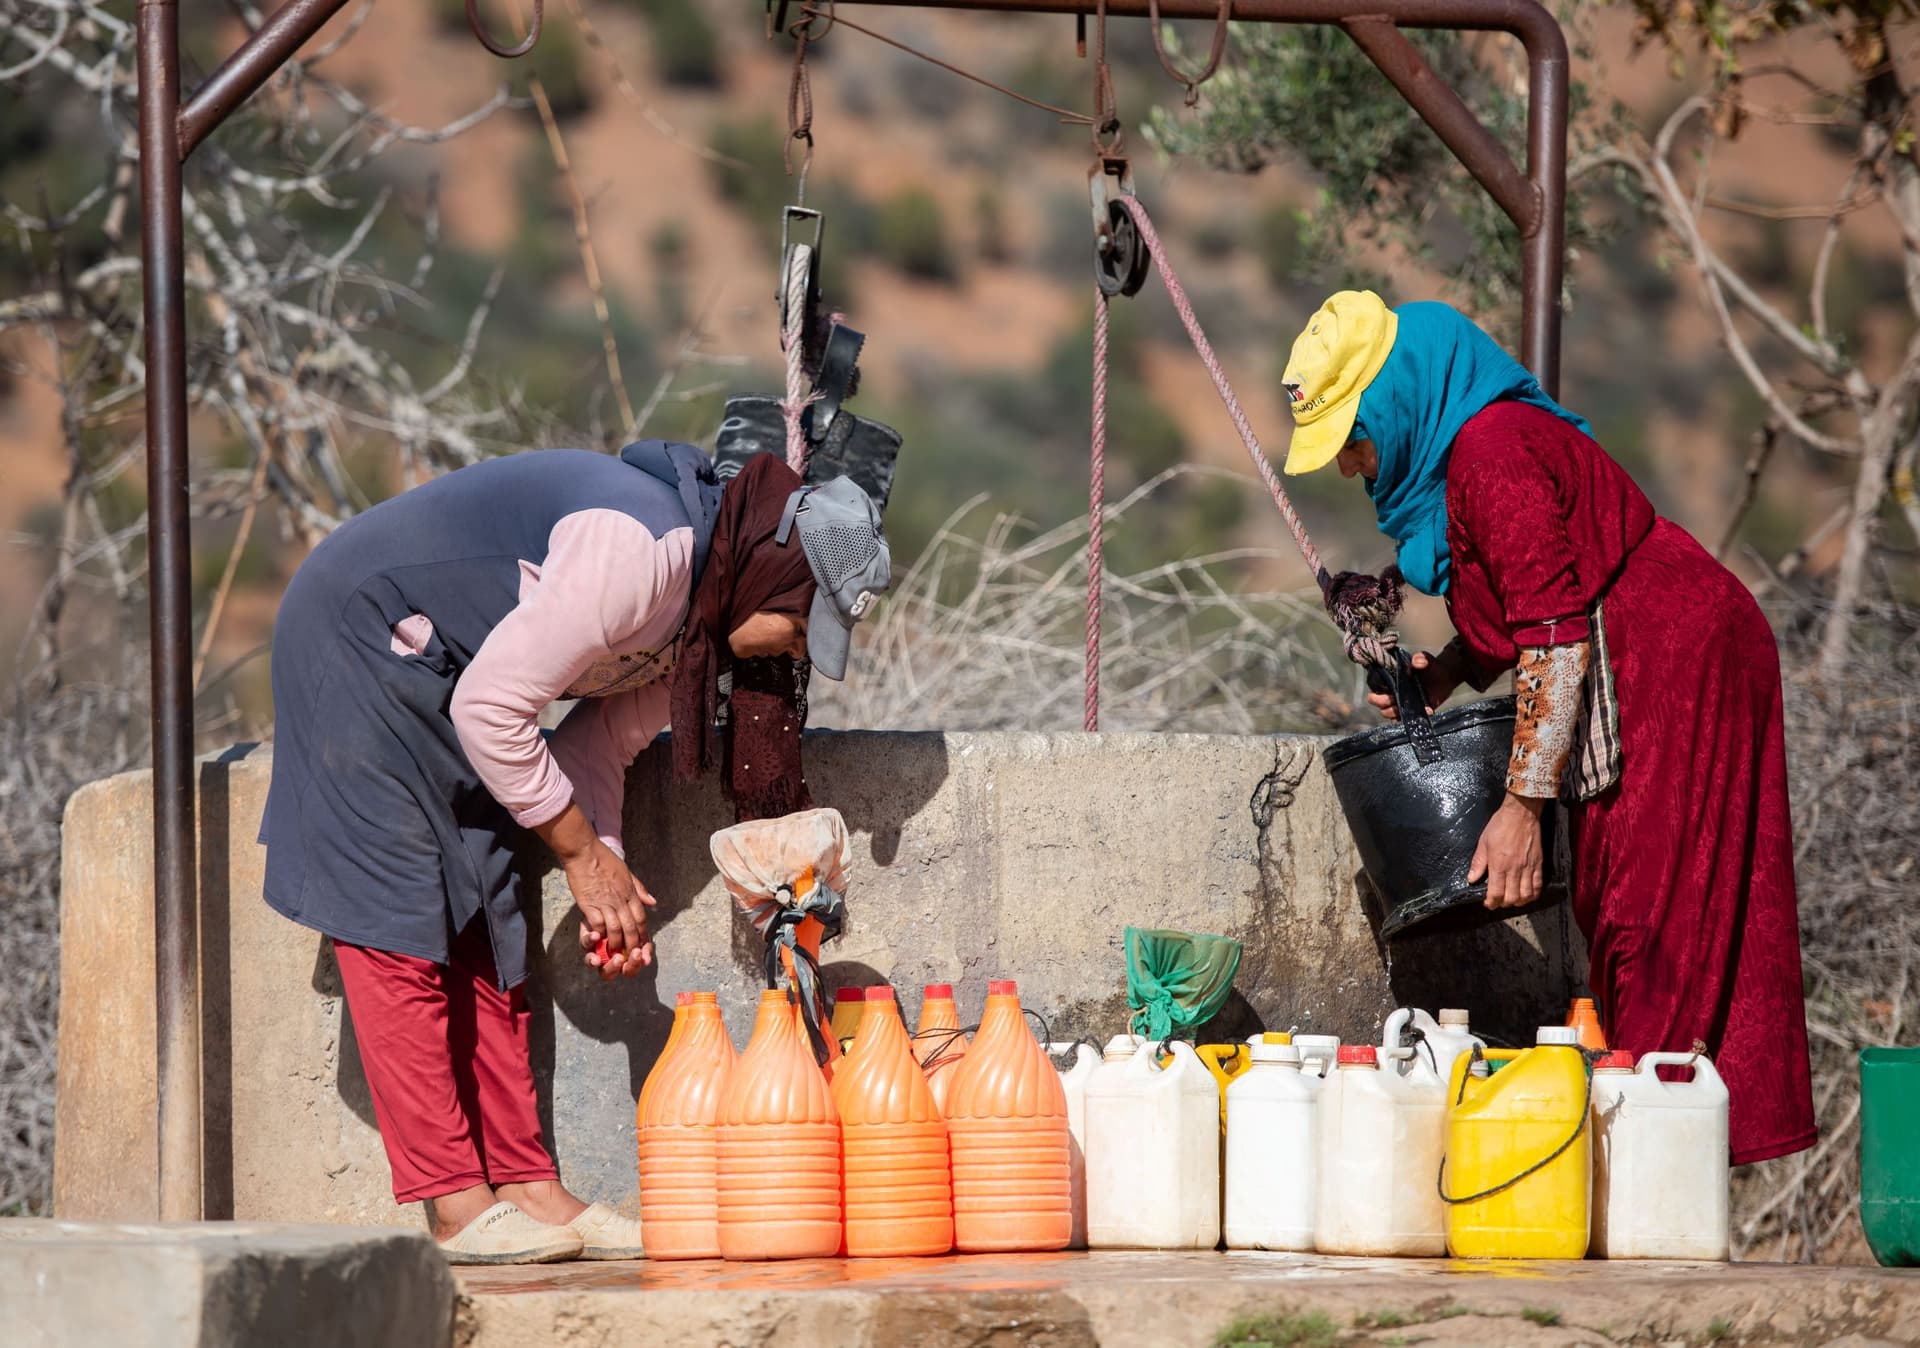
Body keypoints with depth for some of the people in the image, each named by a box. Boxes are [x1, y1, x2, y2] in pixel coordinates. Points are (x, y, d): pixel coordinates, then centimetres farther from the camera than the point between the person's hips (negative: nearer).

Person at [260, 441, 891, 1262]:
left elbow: (595, 747, 7)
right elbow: (491, 709, -27)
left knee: (485, 932, 4)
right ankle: (455, 1206, -14)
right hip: (356, 646, -10)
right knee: (398, 930, -11)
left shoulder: (698, 611, 0)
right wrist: (585, 855, -16)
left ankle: (525, 1188, 3)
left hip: (432, 683, 10)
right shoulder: (636, 552, -30)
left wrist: (608, 892, -9)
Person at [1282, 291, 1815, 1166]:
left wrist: (1522, 805, -22)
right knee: (1613, 912, 7)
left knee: (1652, 918, -11)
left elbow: (1558, 638, -23)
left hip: (1677, 662, -11)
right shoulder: (1452, 456, 13)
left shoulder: (1491, 452, -19)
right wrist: (1442, 675, 6)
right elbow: (1518, 610, 24)